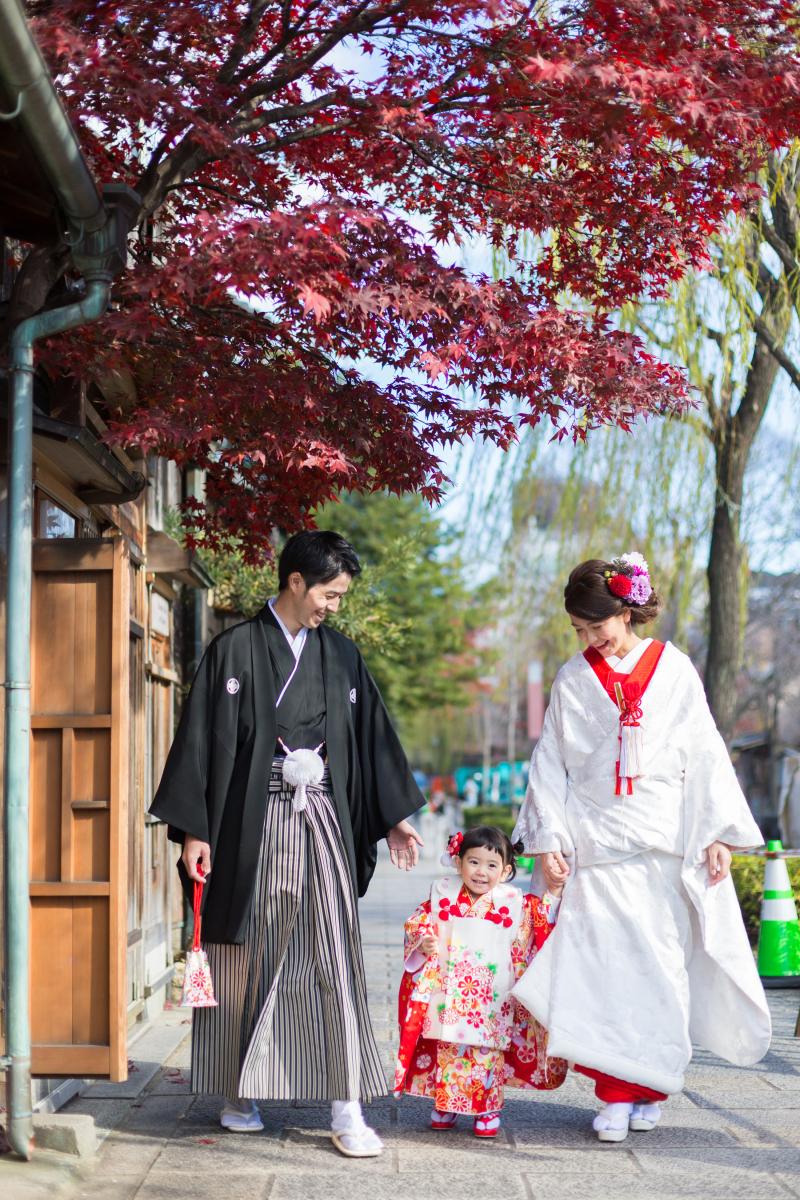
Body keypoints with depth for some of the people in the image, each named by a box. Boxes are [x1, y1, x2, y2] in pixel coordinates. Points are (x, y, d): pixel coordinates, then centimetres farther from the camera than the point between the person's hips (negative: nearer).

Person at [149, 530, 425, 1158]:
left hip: (322, 822, 3)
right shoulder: (236, 651, -2)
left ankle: (348, 1111, -5)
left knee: (335, 958, -5)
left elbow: (373, 735, 17)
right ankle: (242, 1092, 21)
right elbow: (202, 739, -3)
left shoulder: (341, 654, 11)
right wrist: (194, 830, -7)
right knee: (249, 959, 6)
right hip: (254, 822, -3)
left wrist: (395, 816, 15)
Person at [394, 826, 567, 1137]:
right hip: (449, 994, 1)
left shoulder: (513, 903, -1)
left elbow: (542, 925, 9)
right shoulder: (443, 895, 1)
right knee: (447, 1049, 7)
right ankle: (445, 1104, 23)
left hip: (492, 999, -1)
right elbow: (417, 922, 8)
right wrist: (422, 942, -10)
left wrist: (554, 893, -2)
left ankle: (487, 1110, 15)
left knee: (488, 1051, 1)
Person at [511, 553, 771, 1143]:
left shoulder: (674, 670, 5)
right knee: (605, 969, -7)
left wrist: (717, 833, -1)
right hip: (599, 846, 1)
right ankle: (616, 1094, -2)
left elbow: (705, 755, 5)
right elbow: (550, 765, 10)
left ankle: (652, 1088, 14)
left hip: (667, 846, 0)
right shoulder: (573, 680, 8)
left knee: (662, 968, 1)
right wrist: (549, 840, 1)